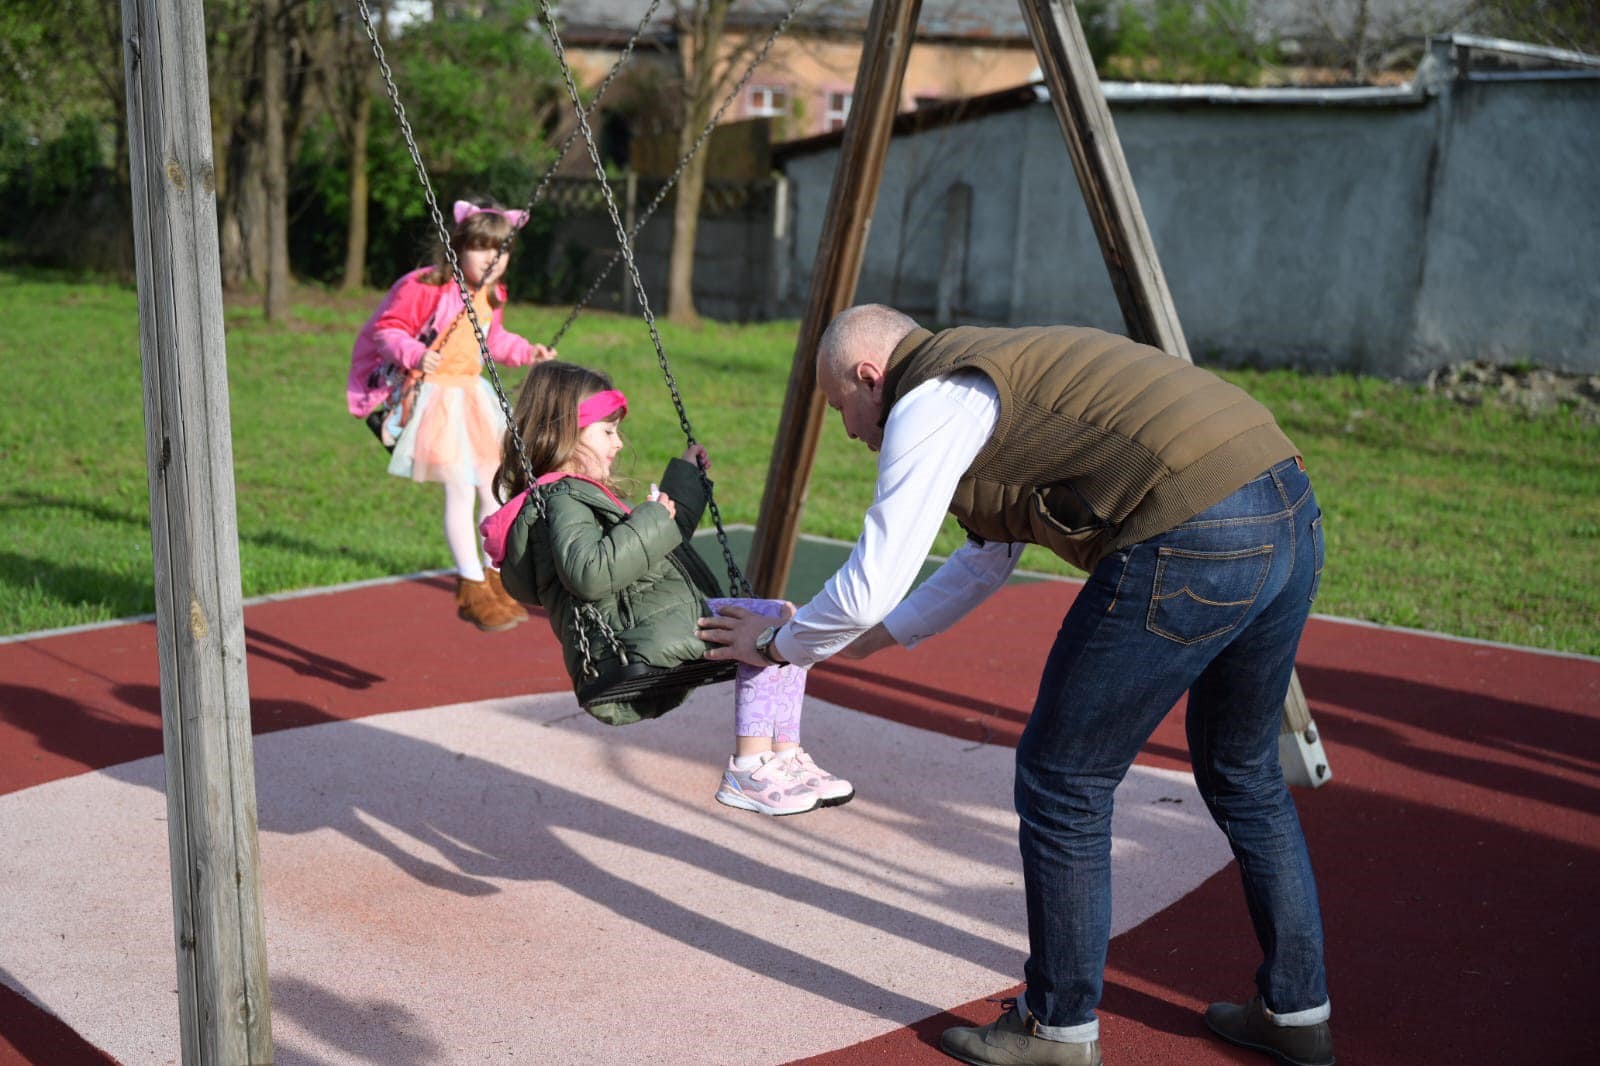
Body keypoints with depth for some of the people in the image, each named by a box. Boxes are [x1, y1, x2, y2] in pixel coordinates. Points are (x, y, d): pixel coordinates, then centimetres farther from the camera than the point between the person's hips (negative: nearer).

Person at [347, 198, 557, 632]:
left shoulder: (490, 295, 9)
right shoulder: (427, 287, -17)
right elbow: (387, 328, -16)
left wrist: (527, 352, 13)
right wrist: (415, 354, -31)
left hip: (472, 396, 8)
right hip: (434, 396, -8)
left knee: (494, 487, 8)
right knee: (461, 490, -12)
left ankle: (495, 580, 21)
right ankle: (471, 589, -2)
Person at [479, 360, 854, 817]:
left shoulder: (582, 493, 26)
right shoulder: (561, 500, -9)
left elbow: (658, 551, 40)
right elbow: (588, 572, -29)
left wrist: (685, 476, 43)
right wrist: (651, 520, -20)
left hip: (662, 621, 11)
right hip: (633, 642, -11)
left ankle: (787, 758, 4)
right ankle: (747, 771, -17)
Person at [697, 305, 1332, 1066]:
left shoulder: (929, 404, 0)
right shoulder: (1000, 379, 28)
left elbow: (867, 590, -2)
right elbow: (987, 561, 39)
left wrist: (778, 645, 17)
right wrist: (877, 638, 43)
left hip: (1193, 541, -10)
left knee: (1062, 782, 6)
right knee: (1242, 774, 25)